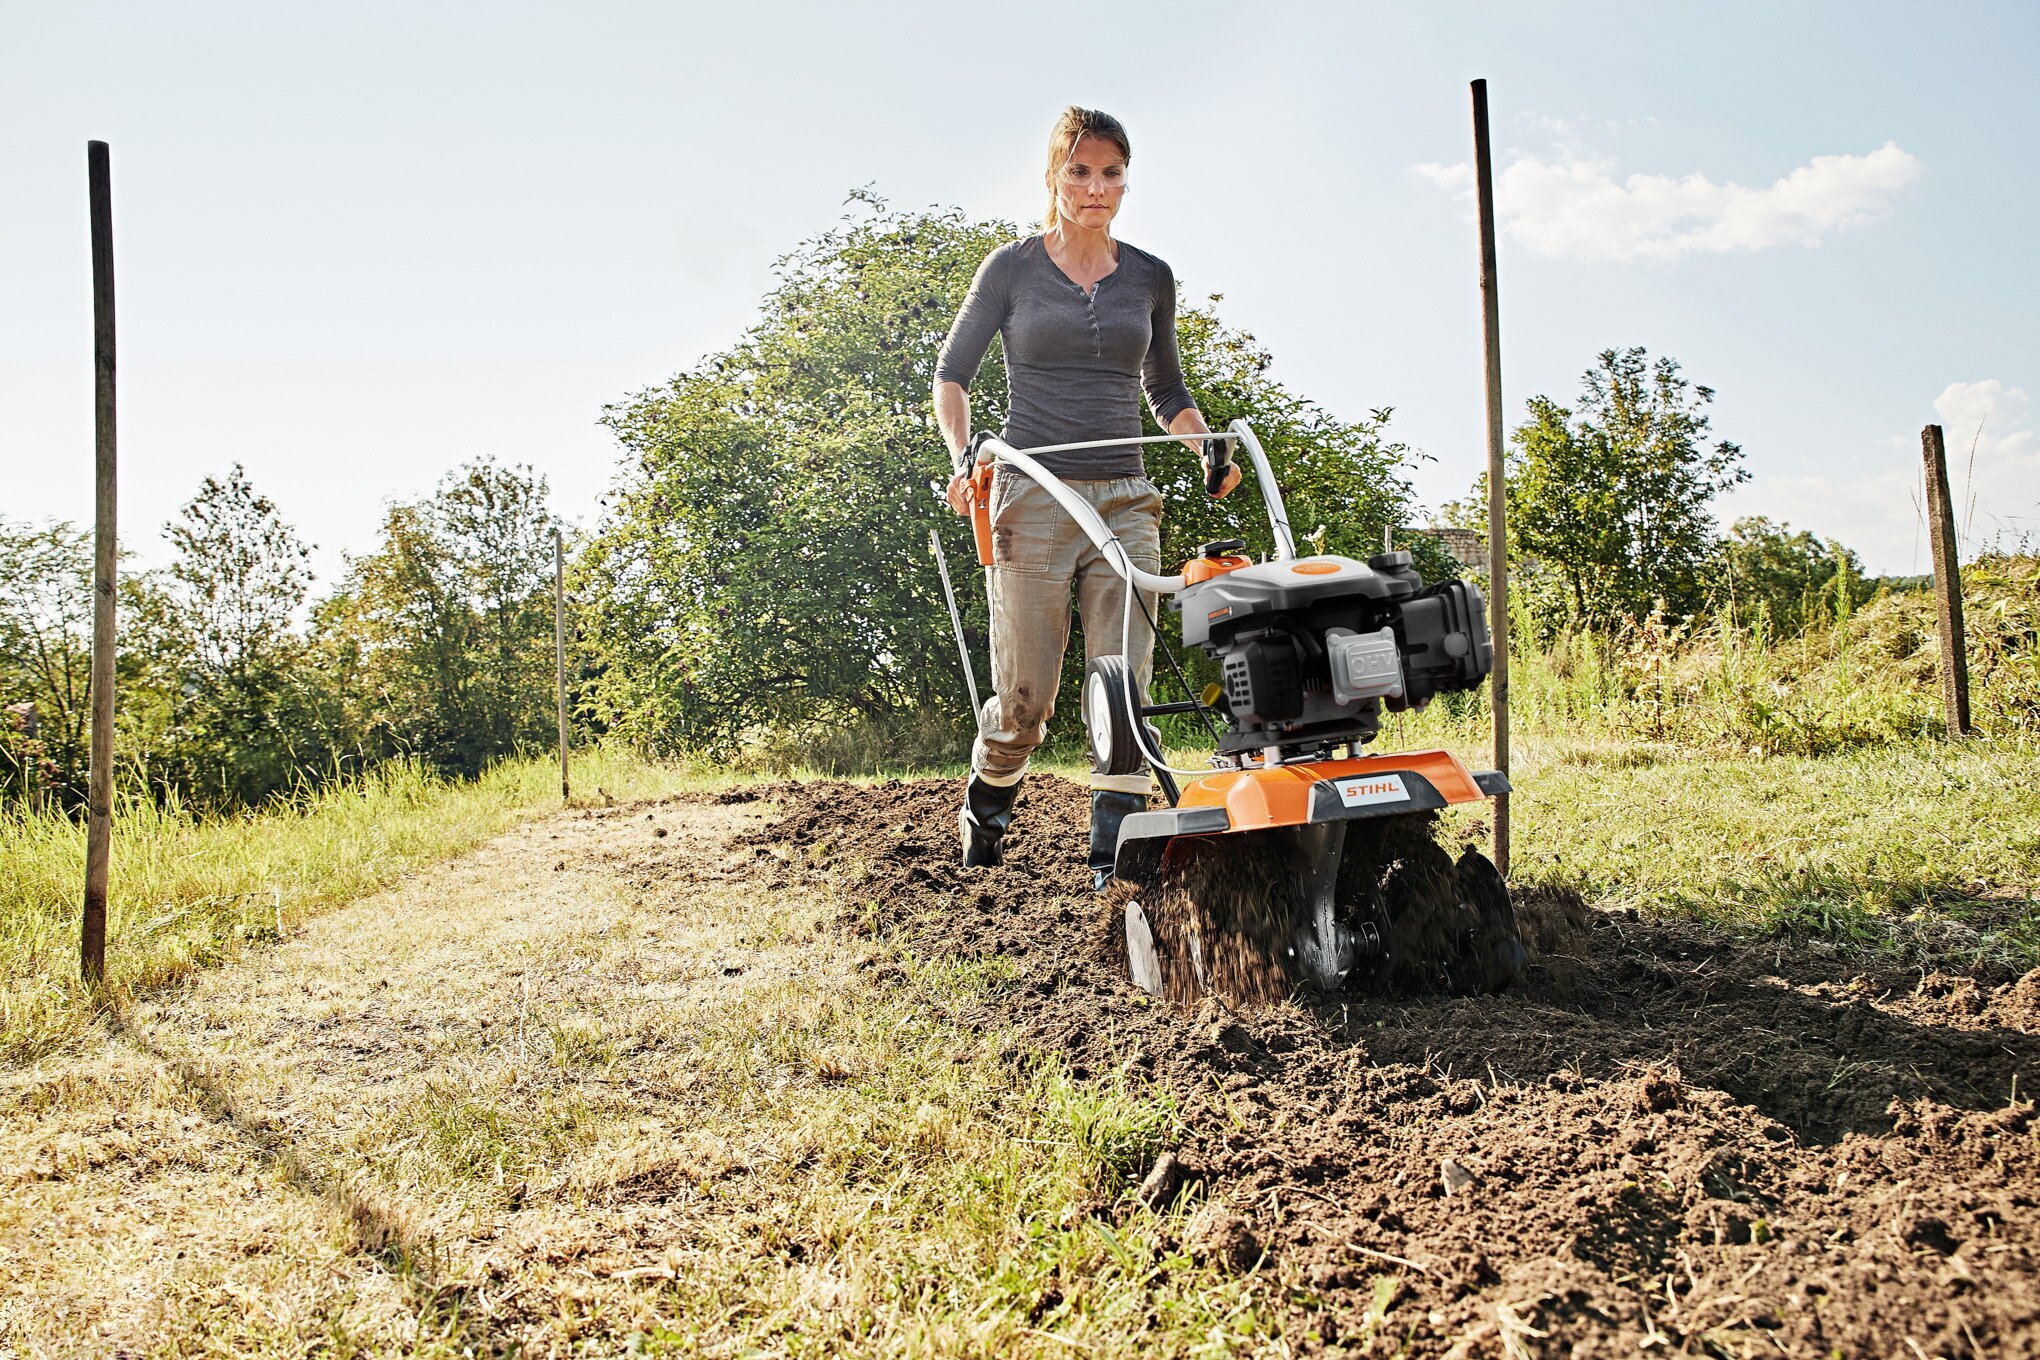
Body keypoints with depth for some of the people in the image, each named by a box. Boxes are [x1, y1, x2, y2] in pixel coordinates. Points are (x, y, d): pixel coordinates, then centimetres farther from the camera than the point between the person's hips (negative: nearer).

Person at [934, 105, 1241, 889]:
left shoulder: (1150, 279, 13)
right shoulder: (1012, 268, 4)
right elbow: (952, 374, 8)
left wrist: (1208, 446, 5)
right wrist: (961, 454, -10)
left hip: (1124, 501, 3)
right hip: (1032, 497, -3)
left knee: (1123, 679, -8)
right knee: (1026, 694, 0)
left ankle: (1114, 853, -4)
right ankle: (986, 797, 30)